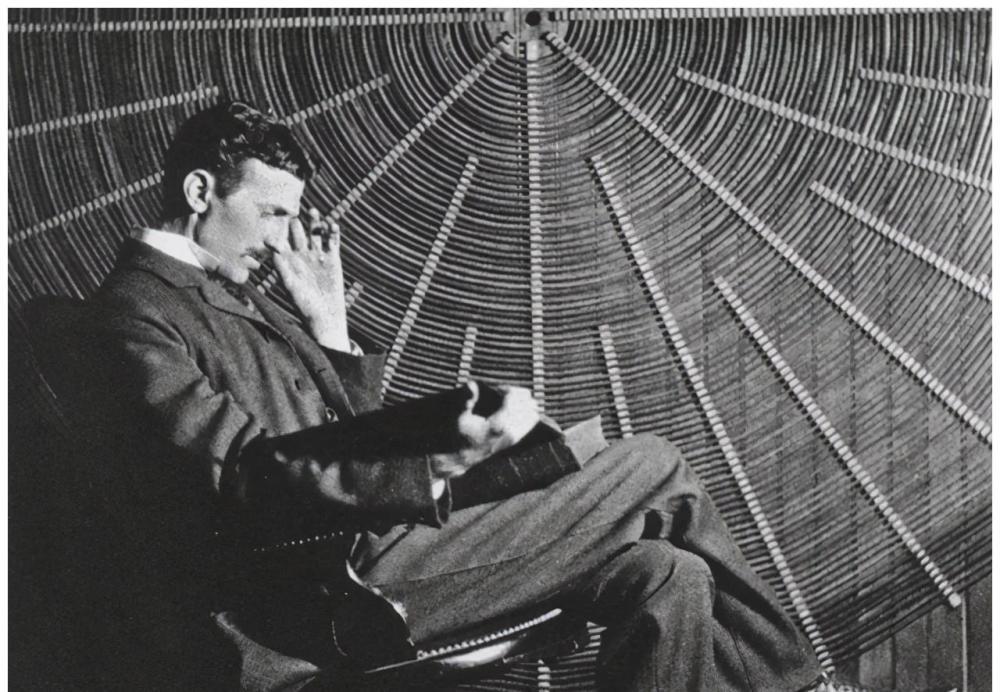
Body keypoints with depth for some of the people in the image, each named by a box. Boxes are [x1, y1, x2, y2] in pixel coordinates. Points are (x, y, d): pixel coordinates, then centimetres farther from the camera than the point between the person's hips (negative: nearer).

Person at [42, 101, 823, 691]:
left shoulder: (236, 298, 21)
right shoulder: (134, 311, -7)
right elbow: (248, 477, -22)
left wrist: (330, 322, 9)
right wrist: (434, 467, -33)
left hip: (365, 539, 9)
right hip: (334, 581, -9)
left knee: (665, 573, -4)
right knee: (654, 468, -7)